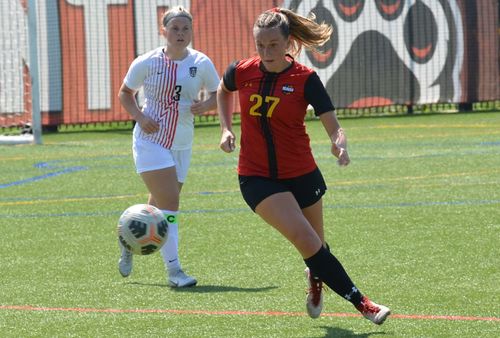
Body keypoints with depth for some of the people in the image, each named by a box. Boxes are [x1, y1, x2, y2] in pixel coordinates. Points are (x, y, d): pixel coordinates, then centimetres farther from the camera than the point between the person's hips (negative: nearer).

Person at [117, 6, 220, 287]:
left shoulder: (201, 63, -2)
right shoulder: (147, 63, -7)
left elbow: (219, 95, 8)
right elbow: (125, 93, 6)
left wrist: (205, 105, -14)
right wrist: (140, 117, -12)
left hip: (181, 145, 4)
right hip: (151, 140, -4)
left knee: (160, 207, 12)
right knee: (169, 202, -16)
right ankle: (174, 270, -15)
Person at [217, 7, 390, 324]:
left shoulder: (305, 79, -12)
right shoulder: (242, 72, -7)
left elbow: (333, 126, -17)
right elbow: (223, 92, 18)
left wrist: (340, 144, -39)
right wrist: (226, 129, 5)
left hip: (302, 175, 1)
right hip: (257, 177, -1)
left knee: (316, 245, 15)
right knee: (305, 238, -19)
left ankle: (315, 280, 52)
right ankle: (361, 303, -14)